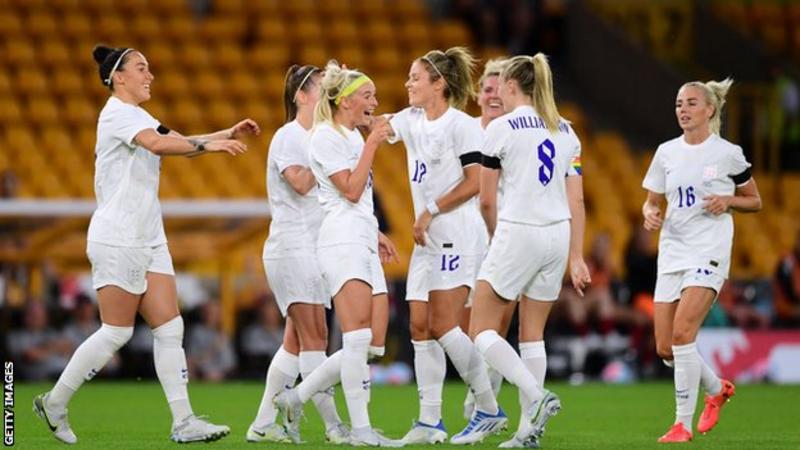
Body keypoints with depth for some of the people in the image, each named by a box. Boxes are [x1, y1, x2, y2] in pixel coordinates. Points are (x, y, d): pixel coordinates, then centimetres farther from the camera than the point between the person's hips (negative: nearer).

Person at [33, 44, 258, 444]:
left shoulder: (139, 117, 19)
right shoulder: (117, 114, -12)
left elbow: (179, 142, 15)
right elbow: (158, 144, -29)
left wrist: (228, 133, 4)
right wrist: (208, 144, -32)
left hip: (148, 239, 9)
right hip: (117, 241, -9)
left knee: (170, 328, 0)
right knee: (116, 332, -6)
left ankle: (183, 422, -4)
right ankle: (54, 403, 8)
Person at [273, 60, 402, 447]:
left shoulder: (354, 136, 22)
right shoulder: (326, 136, -5)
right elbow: (350, 190, -13)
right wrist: (372, 144, -10)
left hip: (364, 245, 9)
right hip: (342, 242, -9)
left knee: (372, 345, 1)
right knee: (359, 337, -18)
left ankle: (296, 397, 12)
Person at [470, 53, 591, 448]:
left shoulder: (502, 127, -6)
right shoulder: (565, 131, 12)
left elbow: (486, 200, -2)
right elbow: (576, 201, 9)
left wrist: (495, 237, 16)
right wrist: (576, 258, 11)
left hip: (518, 233, -6)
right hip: (558, 236, 6)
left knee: (482, 330, 1)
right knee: (532, 334, 12)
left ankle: (536, 397, -17)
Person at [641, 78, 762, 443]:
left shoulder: (728, 153, -1)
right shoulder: (666, 152, 9)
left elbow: (755, 202, 8)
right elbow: (651, 201, 16)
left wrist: (727, 200, -11)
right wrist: (650, 213, -7)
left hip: (709, 252, -5)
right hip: (672, 252, 5)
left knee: (682, 333, -21)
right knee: (664, 348, 2)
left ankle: (683, 423, -13)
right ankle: (717, 389, 30)